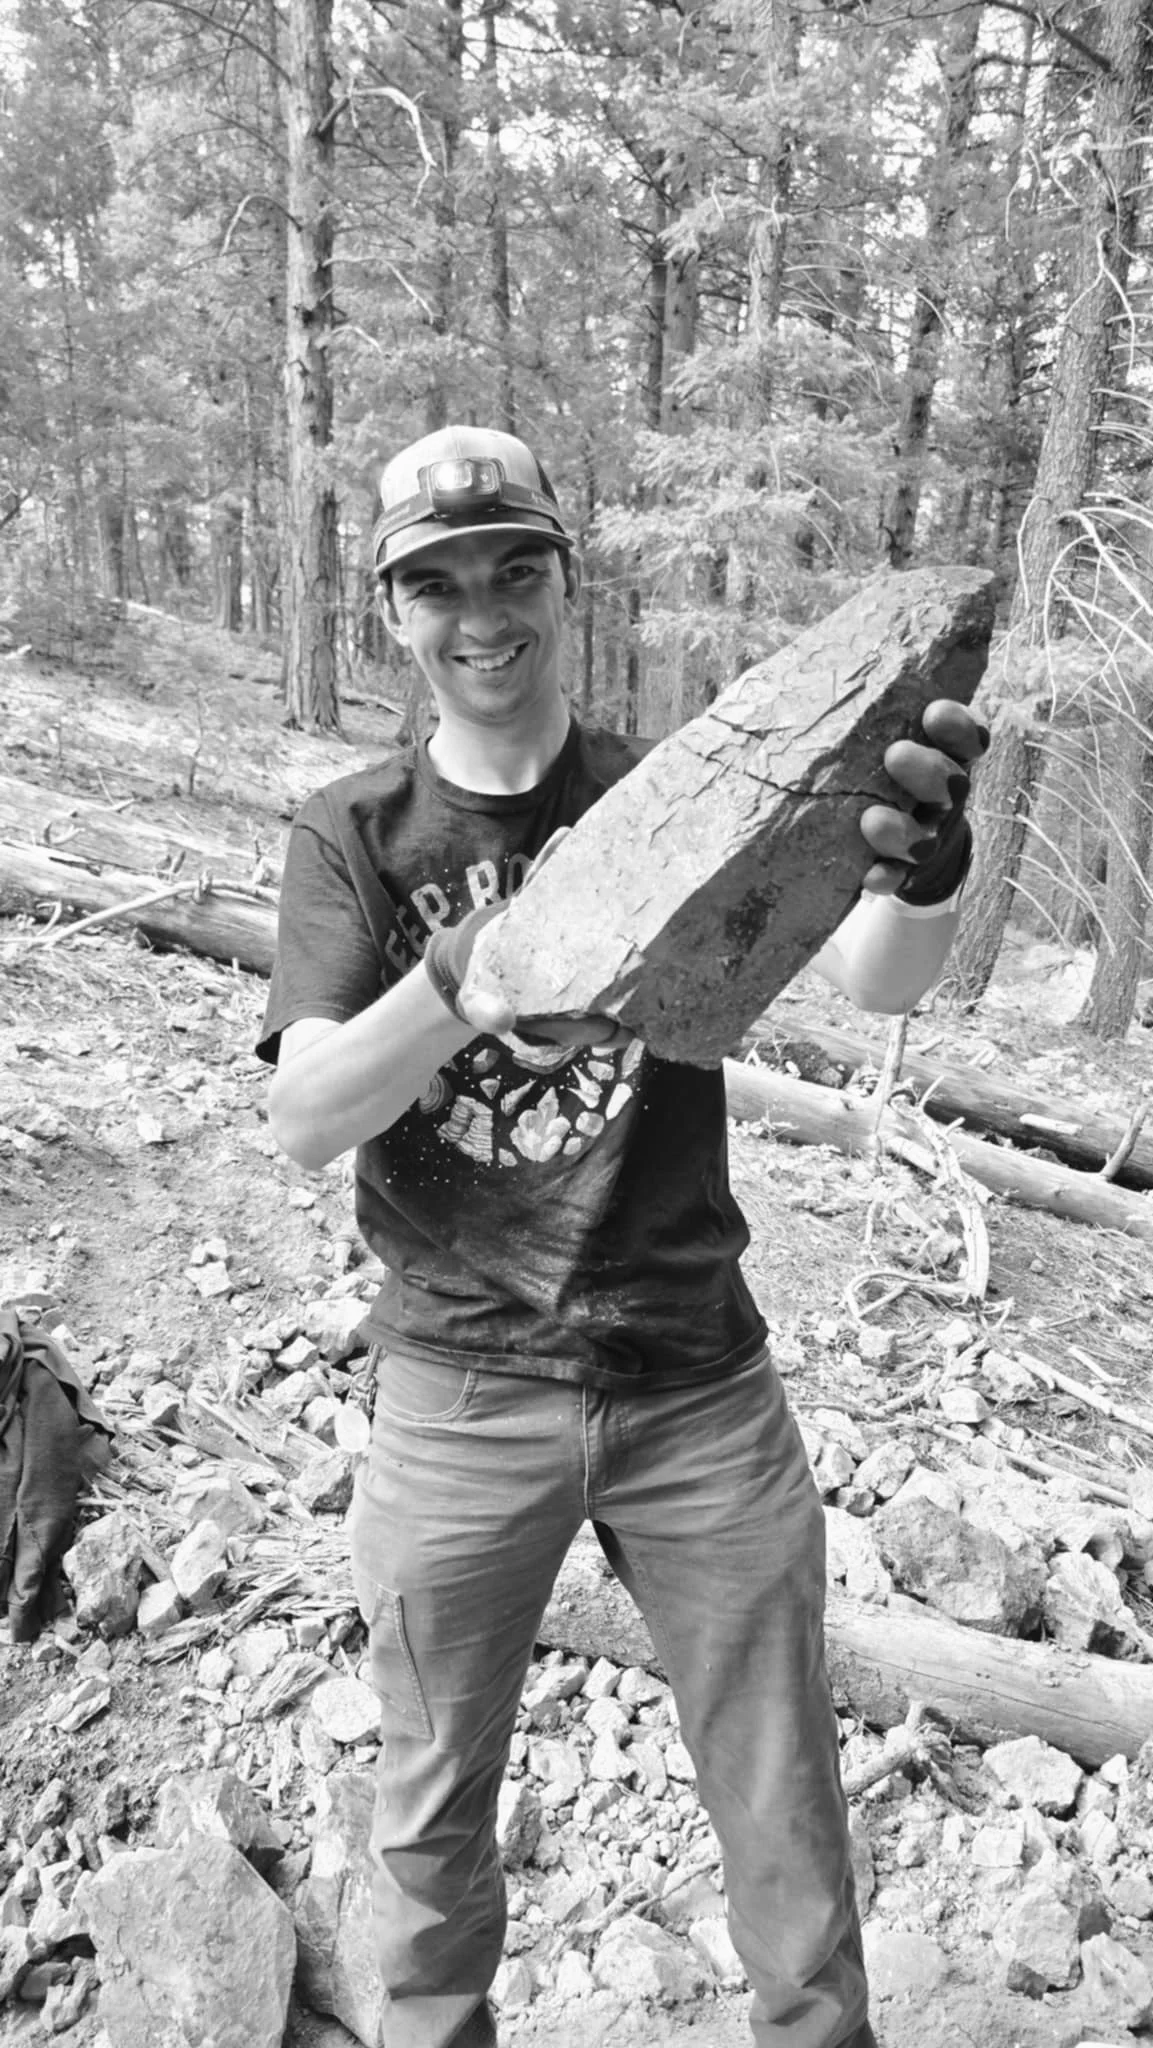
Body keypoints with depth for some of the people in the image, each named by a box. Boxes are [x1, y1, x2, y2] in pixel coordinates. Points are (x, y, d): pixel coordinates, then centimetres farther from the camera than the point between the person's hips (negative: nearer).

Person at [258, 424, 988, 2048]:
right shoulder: (354, 837, -2)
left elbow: (871, 984, -18)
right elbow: (304, 1120, -15)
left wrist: (921, 880, -42)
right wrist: (474, 975, -34)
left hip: (699, 1383, 0)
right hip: (459, 1400, 0)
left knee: (787, 1811, 15)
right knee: (434, 1812, 19)